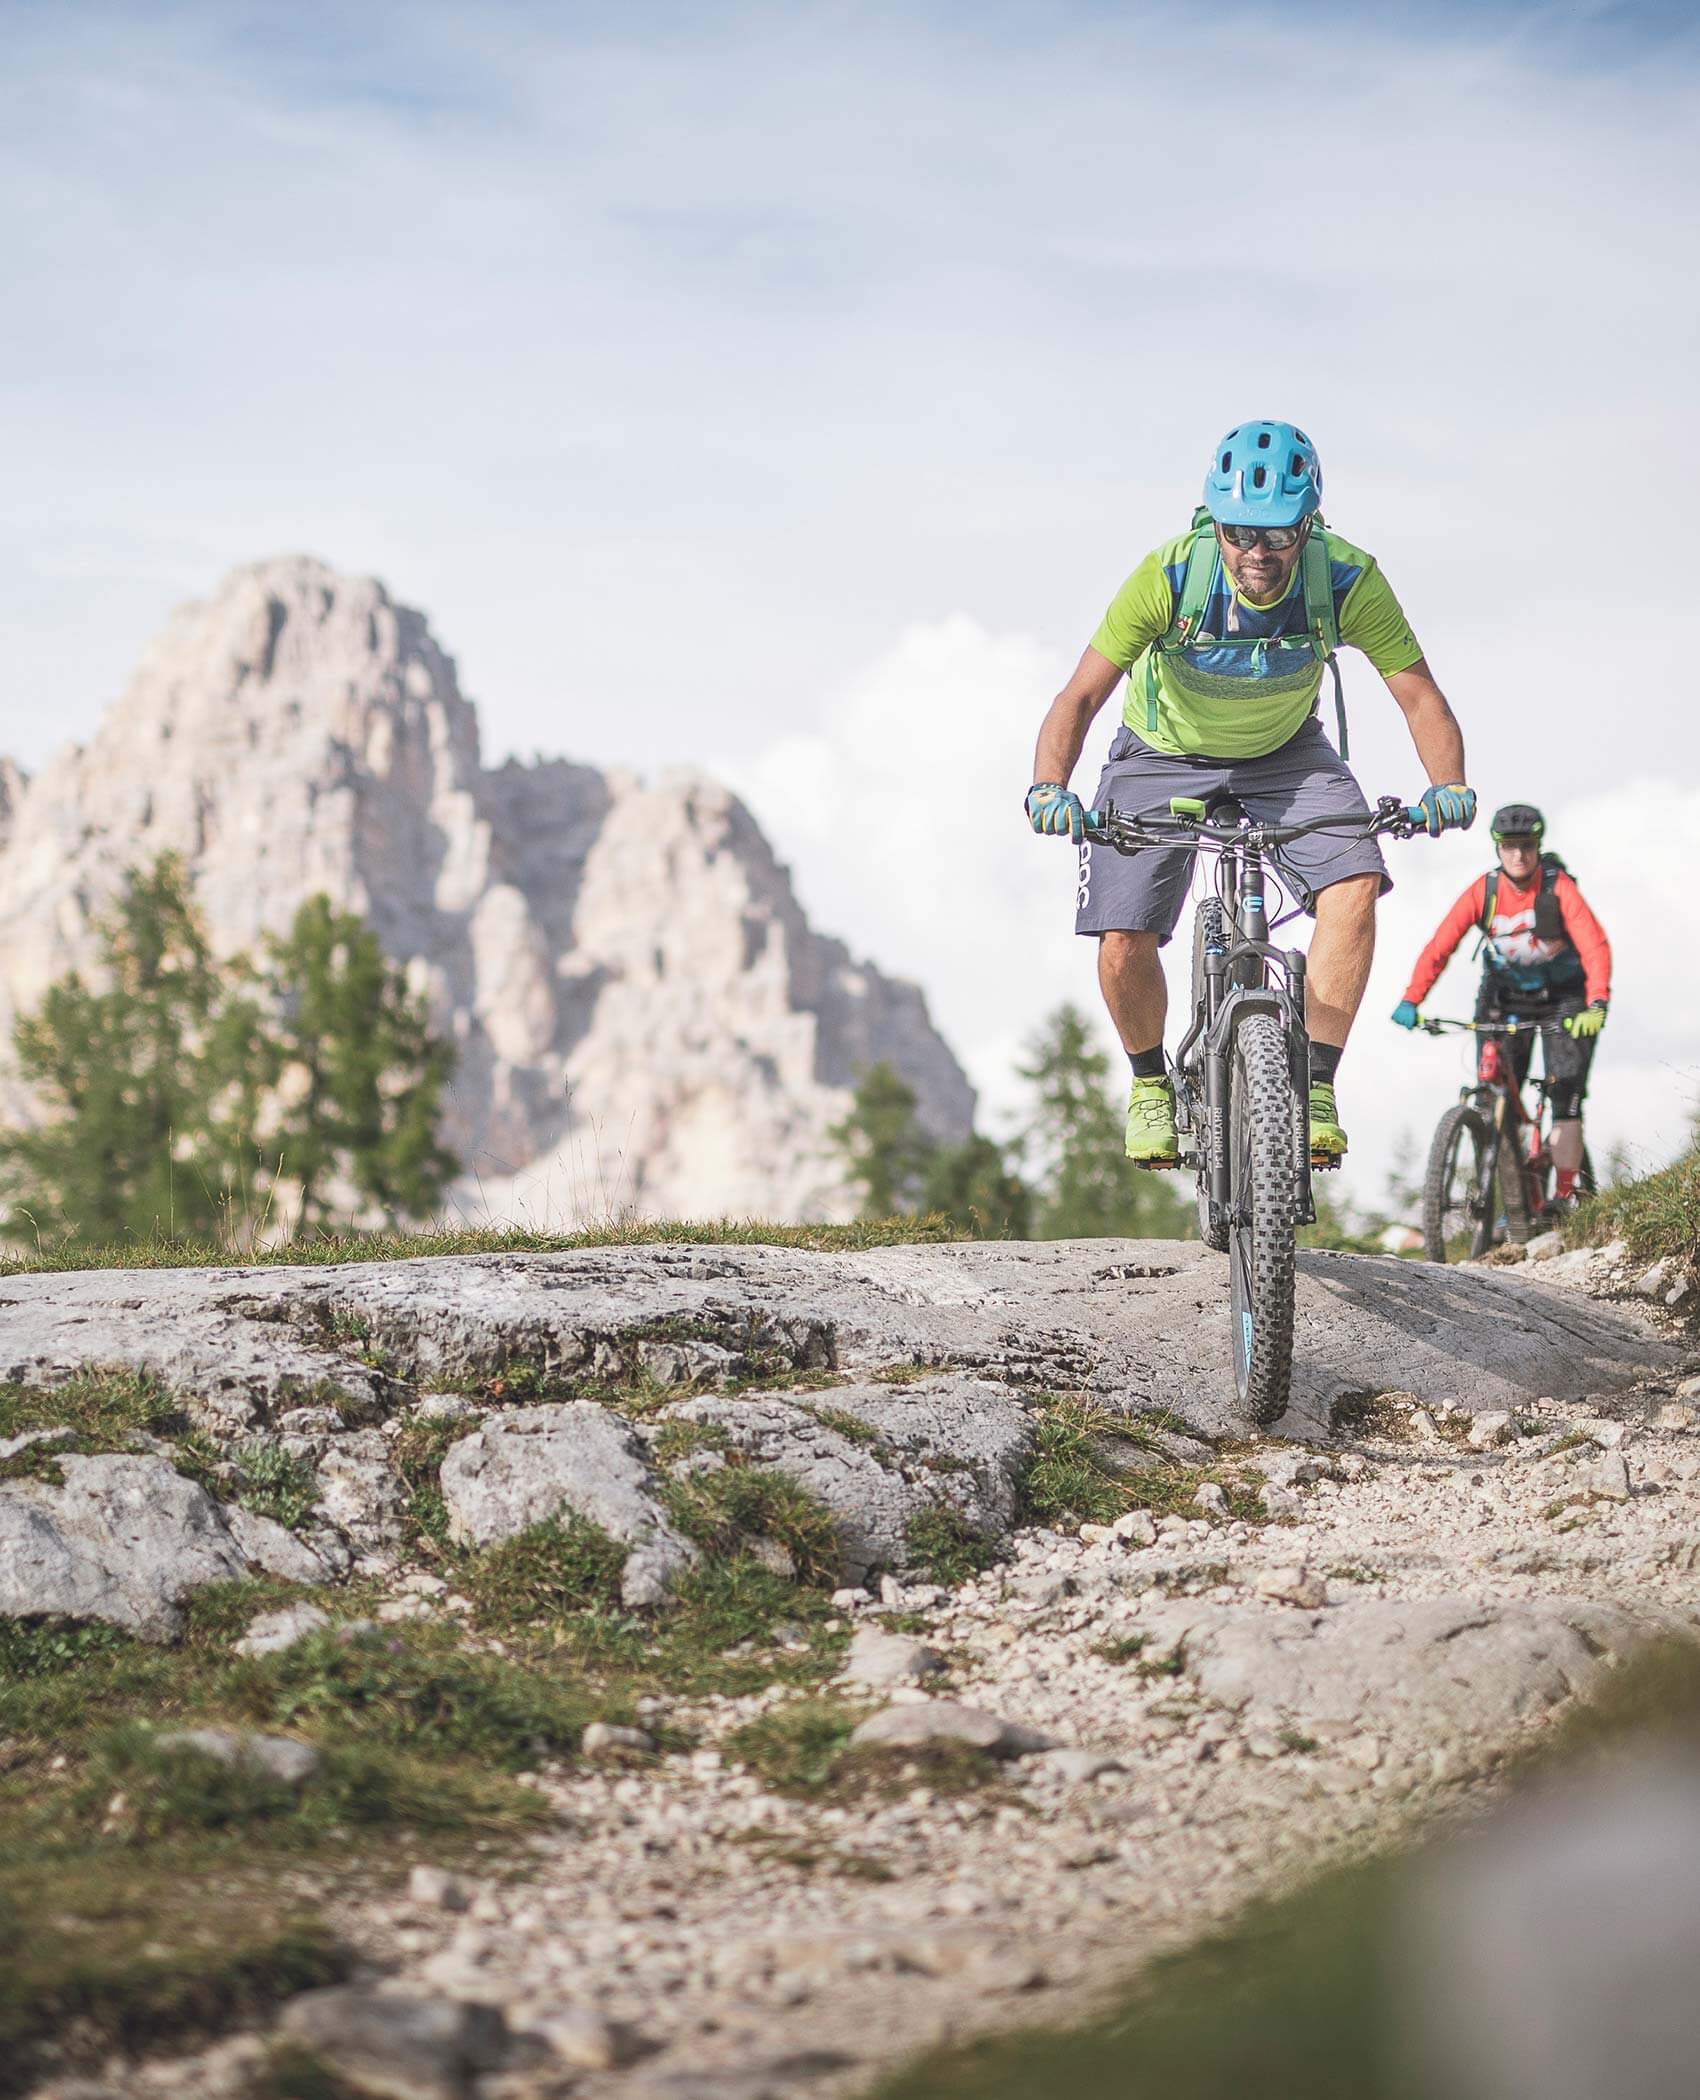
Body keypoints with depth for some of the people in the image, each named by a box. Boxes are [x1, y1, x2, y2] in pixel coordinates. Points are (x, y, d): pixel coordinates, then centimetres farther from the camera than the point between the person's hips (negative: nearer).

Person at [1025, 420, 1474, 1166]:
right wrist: (1049, 785, -45)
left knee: (1353, 883, -26)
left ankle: (1315, 1084, -13)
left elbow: (1417, 692, -22)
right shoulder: (1170, 577, -31)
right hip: (1164, 758, -1)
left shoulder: (1347, 580, -27)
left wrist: (1448, 784, -40)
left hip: (1284, 755, 1)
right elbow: (1082, 693, -28)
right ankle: (1150, 1083, 16)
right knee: (1123, 947, -15)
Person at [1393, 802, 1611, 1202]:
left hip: (1562, 999, -2)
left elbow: (1594, 945, -31)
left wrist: (1597, 1003, -47)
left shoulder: (1559, 887, -22)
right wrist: (1411, 1001, -35)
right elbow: (1439, 946, -22)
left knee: (1565, 1099, -13)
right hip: (1505, 1000, 2)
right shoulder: (1482, 891, -16)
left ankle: (1564, 1196, -10)